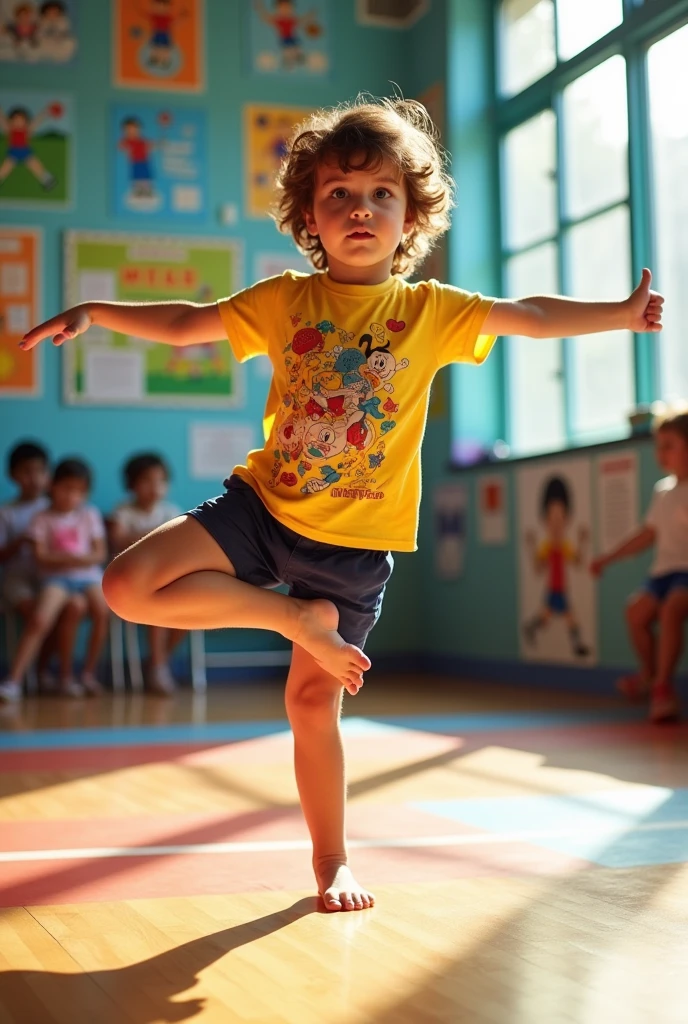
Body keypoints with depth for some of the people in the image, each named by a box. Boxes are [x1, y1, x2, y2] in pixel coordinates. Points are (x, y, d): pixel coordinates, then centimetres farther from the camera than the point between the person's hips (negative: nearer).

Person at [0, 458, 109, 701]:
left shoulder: (90, 515, 9)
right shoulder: (43, 519, 4)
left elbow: (100, 554, 4)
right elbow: (41, 557, -5)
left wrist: (80, 559, -15)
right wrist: (66, 559, -18)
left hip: (88, 574, 2)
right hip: (56, 577, -2)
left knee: (102, 610, -29)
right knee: (39, 619, -29)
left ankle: (89, 673, -11)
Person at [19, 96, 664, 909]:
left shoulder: (432, 310, 0)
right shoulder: (284, 300, 1)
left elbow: (532, 316, 5)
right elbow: (185, 324, 9)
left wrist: (622, 314, -2)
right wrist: (94, 312, 1)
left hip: (354, 539, -1)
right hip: (263, 506, 1)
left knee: (314, 698, 4)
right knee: (128, 587, -18)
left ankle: (332, 862, 23)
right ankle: (297, 618, -4)